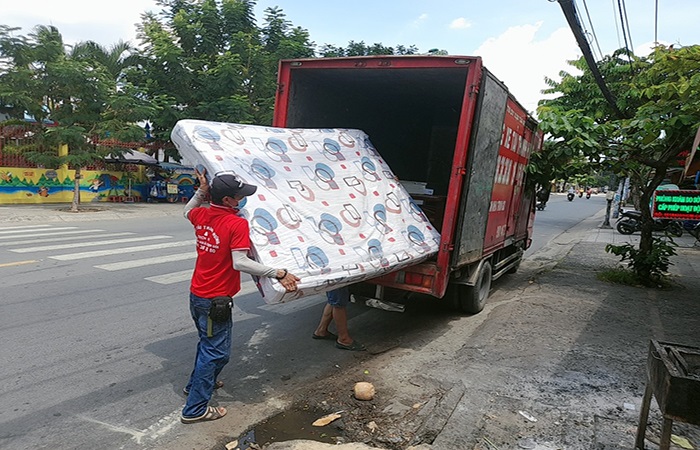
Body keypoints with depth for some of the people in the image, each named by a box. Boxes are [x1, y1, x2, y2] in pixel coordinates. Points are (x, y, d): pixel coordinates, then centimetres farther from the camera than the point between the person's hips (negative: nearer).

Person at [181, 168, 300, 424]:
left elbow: (187, 212, 24)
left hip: (196, 295, 9)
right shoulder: (237, 224, -23)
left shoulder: (201, 215, -1)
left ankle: (196, 384, 48)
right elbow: (240, 263, -31)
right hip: (215, 300, -8)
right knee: (216, 352, 7)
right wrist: (278, 274, -32)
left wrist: (202, 190, 14)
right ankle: (195, 410, 16)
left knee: (208, 342, 29)